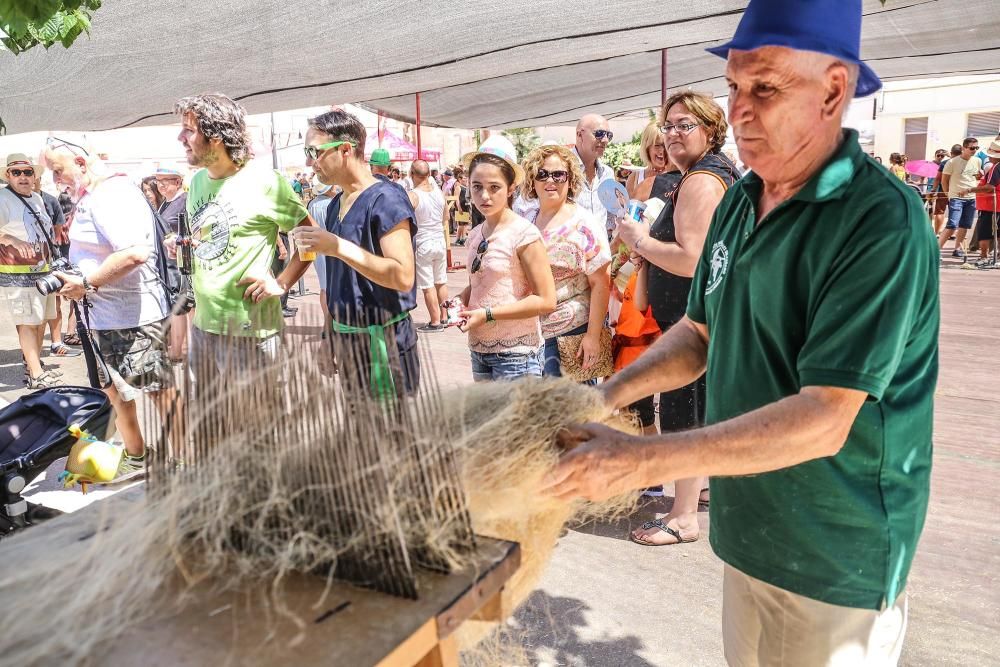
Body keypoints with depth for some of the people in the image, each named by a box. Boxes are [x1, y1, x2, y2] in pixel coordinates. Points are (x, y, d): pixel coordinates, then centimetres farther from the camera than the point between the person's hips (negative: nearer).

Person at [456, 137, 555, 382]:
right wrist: (460, 303, -1)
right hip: (479, 349, 6)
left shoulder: (523, 233, -12)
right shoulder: (475, 235, 6)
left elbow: (546, 301, -15)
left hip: (515, 352, -6)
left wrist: (488, 313, -17)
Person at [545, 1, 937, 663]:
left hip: (836, 562, -6)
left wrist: (642, 460, -32)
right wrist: (608, 394, -5)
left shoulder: (884, 222, -22)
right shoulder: (739, 200, 1)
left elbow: (823, 421, -27)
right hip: (745, 533, 7)